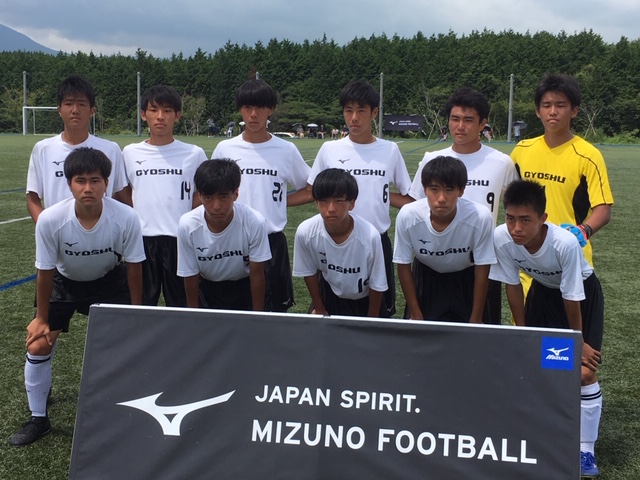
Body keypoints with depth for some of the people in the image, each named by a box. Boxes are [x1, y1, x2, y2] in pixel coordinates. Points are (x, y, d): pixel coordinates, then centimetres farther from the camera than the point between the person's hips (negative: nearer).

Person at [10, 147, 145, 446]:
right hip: (64, 282, 0)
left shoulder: (126, 218, -32)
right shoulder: (50, 219, -32)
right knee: (38, 346, -5)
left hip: (110, 280, 0)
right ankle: (38, 419, 17)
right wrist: (41, 319, -8)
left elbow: (133, 267, -16)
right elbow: (45, 271, -17)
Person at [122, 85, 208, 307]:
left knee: (181, 305, 6)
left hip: (180, 240, -2)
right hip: (141, 239, 2)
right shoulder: (130, 153, 6)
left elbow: (200, 201, 8)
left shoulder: (194, 154, 1)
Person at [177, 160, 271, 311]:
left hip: (245, 288, -1)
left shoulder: (255, 222, -29)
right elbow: (190, 277, -11)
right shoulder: (187, 225, -25)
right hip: (207, 289, 1)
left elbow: (256, 274, -16)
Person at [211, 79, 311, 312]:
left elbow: (311, 191, 9)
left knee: (276, 307, 3)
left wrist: (281, 200, -1)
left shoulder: (286, 150, 1)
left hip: (273, 242, -1)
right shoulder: (225, 149, 3)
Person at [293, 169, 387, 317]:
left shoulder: (370, 235, -35)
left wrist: (372, 320, -6)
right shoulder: (305, 232, -29)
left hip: (366, 300, -1)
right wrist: (319, 309, 3)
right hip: (329, 295, 1)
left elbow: (376, 284, -17)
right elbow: (309, 272, -8)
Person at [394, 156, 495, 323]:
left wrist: (476, 319, -12)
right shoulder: (407, 216, -30)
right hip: (425, 278, 1)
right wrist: (416, 315, -9)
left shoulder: (481, 217, -33)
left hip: (467, 279, -1)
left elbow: (482, 270, -18)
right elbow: (403, 266, -14)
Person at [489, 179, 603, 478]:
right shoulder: (501, 238, -30)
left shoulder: (565, 243, -40)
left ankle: (585, 451, 6)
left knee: (584, 372, -11)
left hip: (583, 291, -3)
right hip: (543, 289, 4)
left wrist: (578, 340, -11)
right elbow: (512, 285, -14)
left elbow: (572, 298, -25)